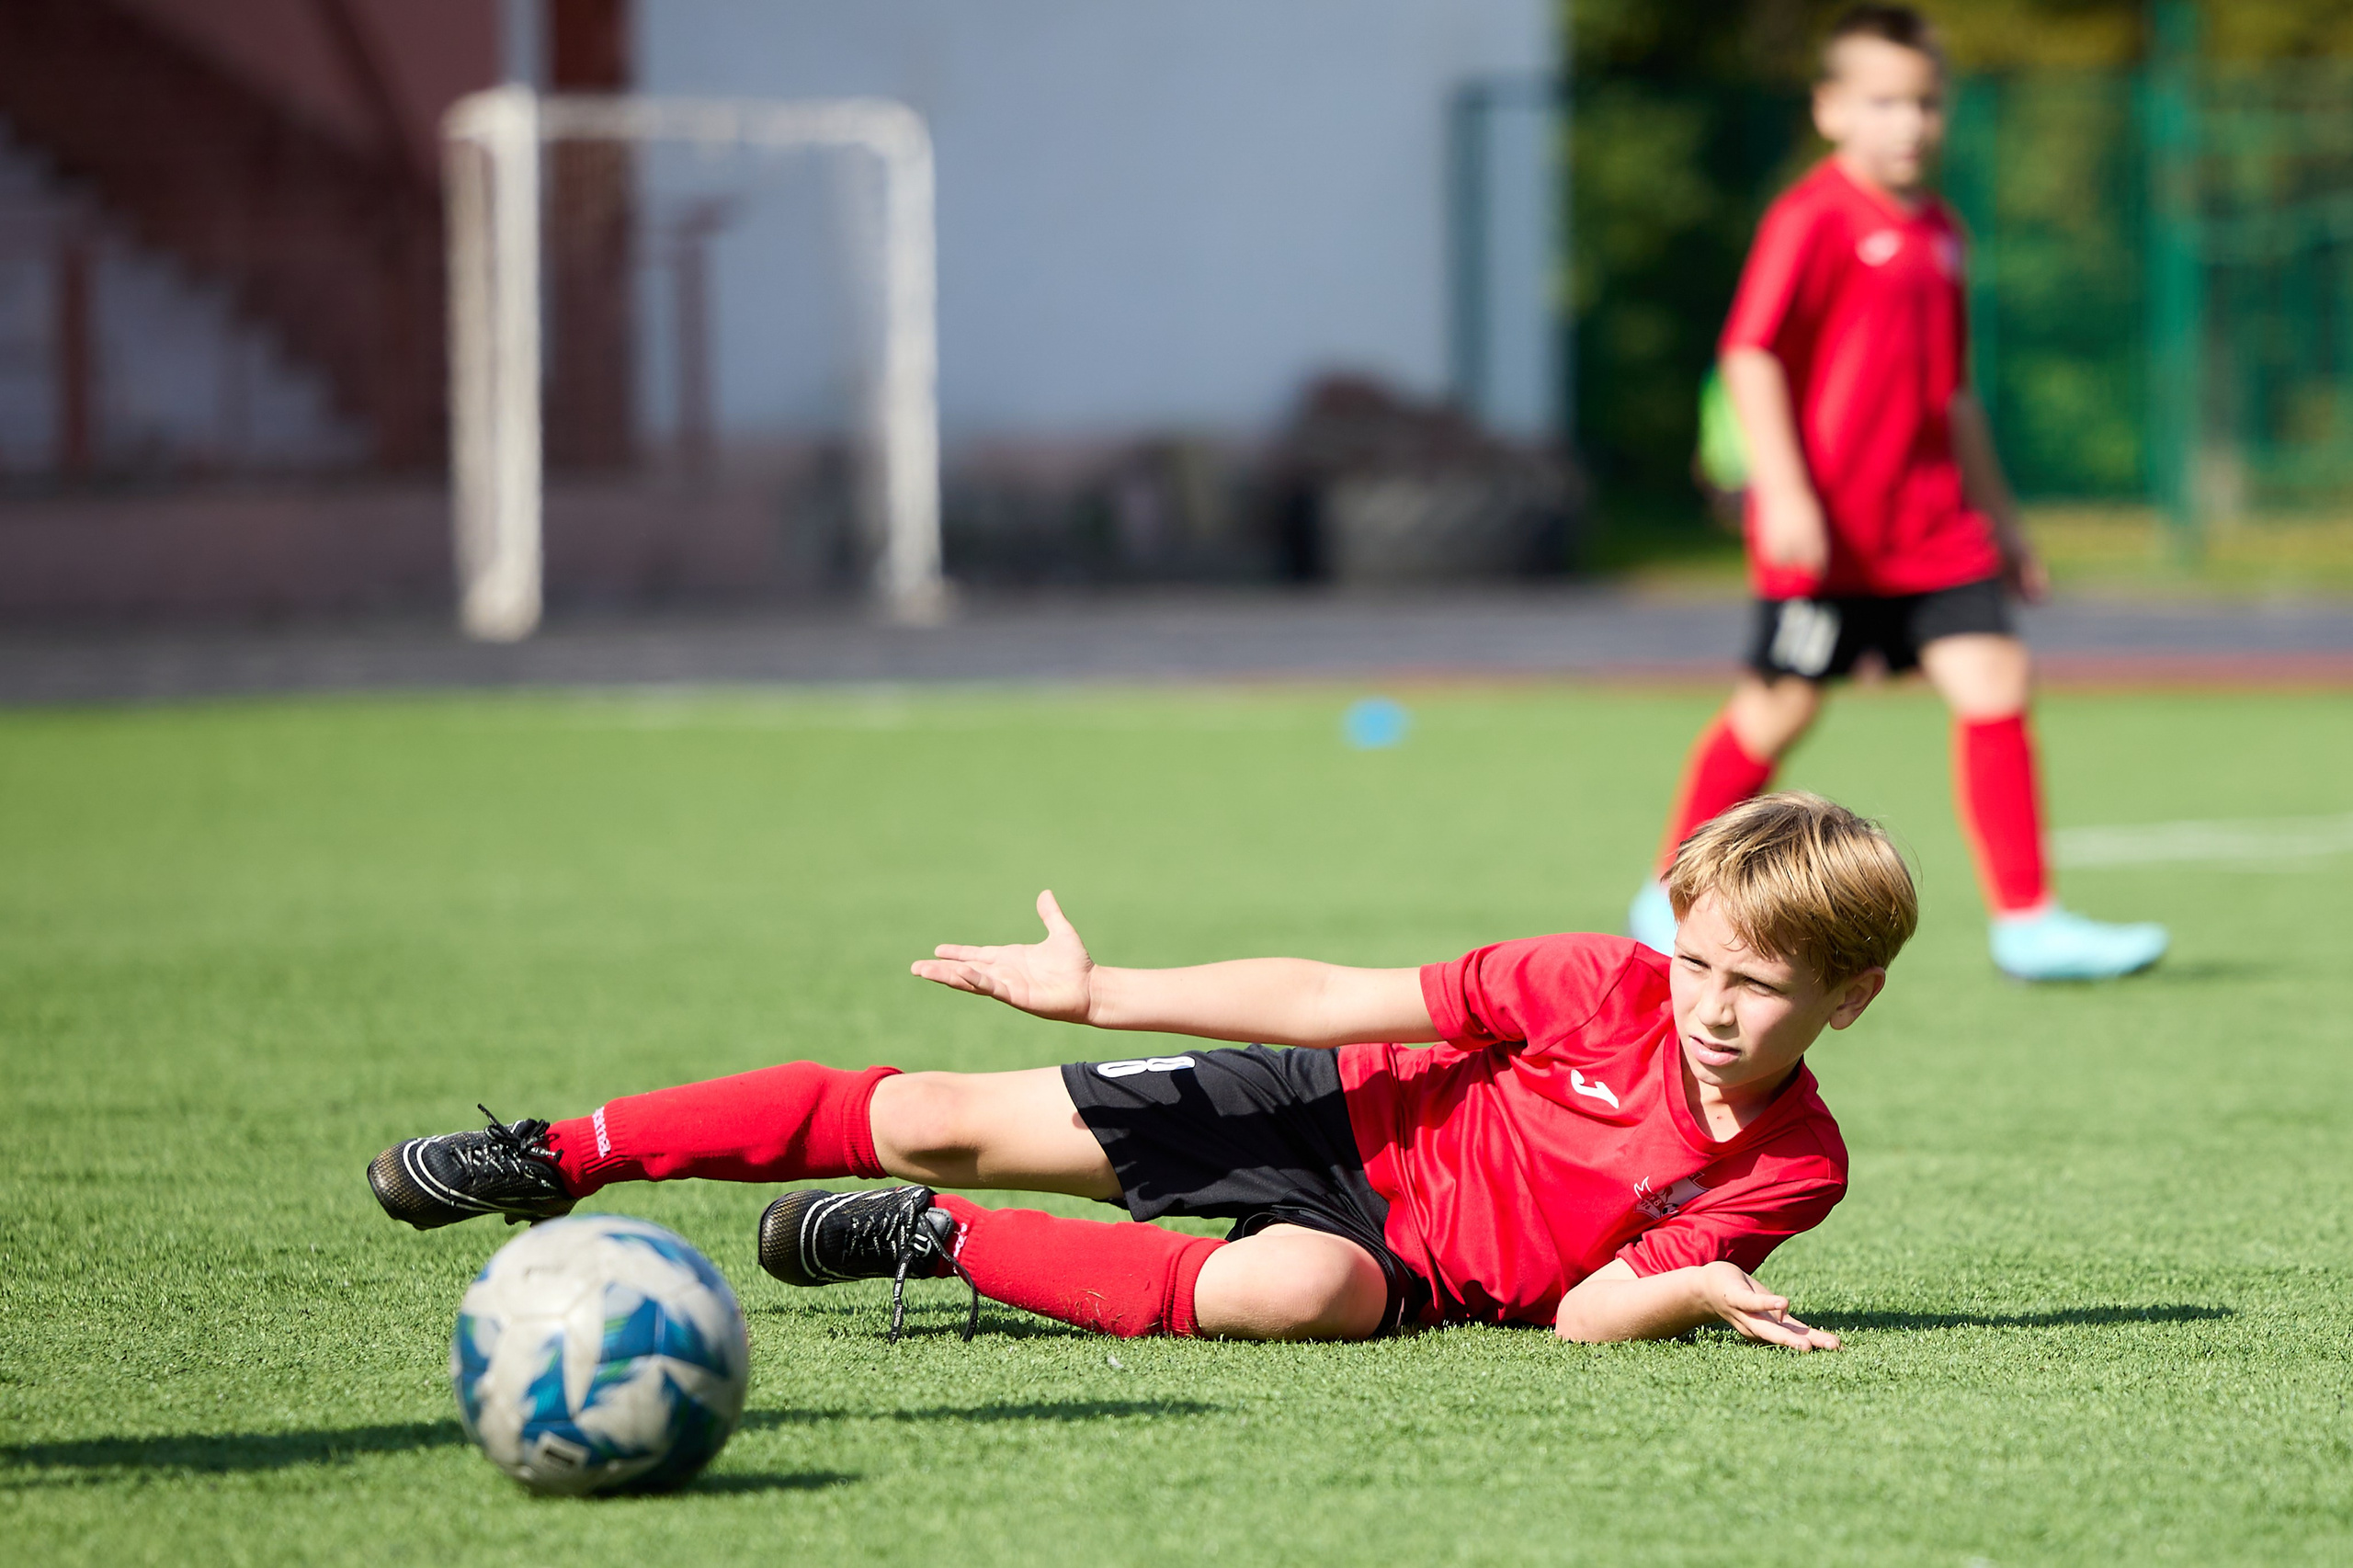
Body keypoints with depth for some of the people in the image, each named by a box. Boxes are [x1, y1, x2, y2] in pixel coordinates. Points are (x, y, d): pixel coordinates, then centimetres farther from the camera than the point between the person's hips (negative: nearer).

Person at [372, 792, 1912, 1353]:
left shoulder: (1790, 1171, -16)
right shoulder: (1606, 986, -17)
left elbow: (1587, 1310, -15)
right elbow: (1331, 999, -10)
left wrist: (1698, 1288, -37)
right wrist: (1094, 993, -8)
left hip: (1417, 1253, -1)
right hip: (1350, 1115, 1)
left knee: (1295, 1289, -39)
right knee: (943, 1119, -6)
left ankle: (937, 1246, -14)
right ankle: (560, 1158, 10)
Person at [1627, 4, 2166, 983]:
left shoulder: (1937, 234, 16)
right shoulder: (1812, 220, -8)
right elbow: (1750, 354, -13)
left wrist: (1998, 519, 25)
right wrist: (1784, 493, -21)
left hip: (1930, 525, 7)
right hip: (1824, 525, -6)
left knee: (1994, 683, -5)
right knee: (1779, 709, 1)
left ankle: (2027, 922, -2)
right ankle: (1671, 899, 18)